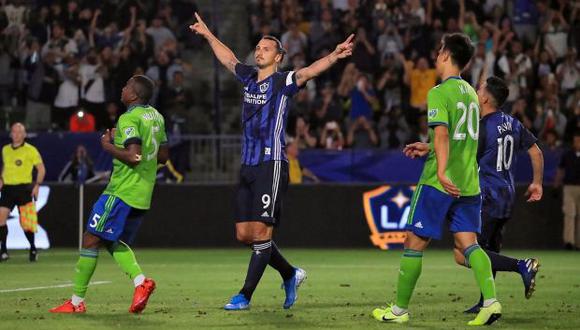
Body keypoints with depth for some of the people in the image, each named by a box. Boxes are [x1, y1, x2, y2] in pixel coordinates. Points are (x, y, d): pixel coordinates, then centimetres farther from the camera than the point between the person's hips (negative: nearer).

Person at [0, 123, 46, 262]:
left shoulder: (31, 150, -2)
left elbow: (41, 168, 1)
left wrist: (37, 185, -9)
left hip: (24, 188, -4)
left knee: (26, 223, -3)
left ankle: (33, 249, 17)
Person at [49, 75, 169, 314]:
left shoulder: (129, 119, -15)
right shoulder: (156, 117, 13)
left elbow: (133, 157, -25)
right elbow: (163, 156, 20)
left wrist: (109, 146, -10)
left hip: (122, 192, -9)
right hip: (143, 195, 9)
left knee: (91, 240, -3)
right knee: (115, 242, 18)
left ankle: (76, 301, -2)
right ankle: (140, 281, -5)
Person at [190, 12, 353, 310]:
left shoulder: (282, 82, -5)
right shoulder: (249, 77, 14)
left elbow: (308, 72, -24)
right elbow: (229, 59, 33)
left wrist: (334, 56, -41)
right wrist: (208, 35, 44)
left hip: (271, 165, -7)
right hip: (248, 166, 7)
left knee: (260, 233, -9)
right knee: (244, 235, 7)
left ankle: (245, 296, -3)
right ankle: (290, 275, 24)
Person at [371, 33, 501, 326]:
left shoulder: (439, 93, -10)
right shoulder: (470, 93, 15)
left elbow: (442, 133, -26)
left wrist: (441, 171, -38)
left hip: (440, 182, -7)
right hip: (469, 182, 7)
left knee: (414, 243, 3)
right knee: (468, 242, 3)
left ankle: (400, 309, 10)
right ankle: (490, 300, -16)